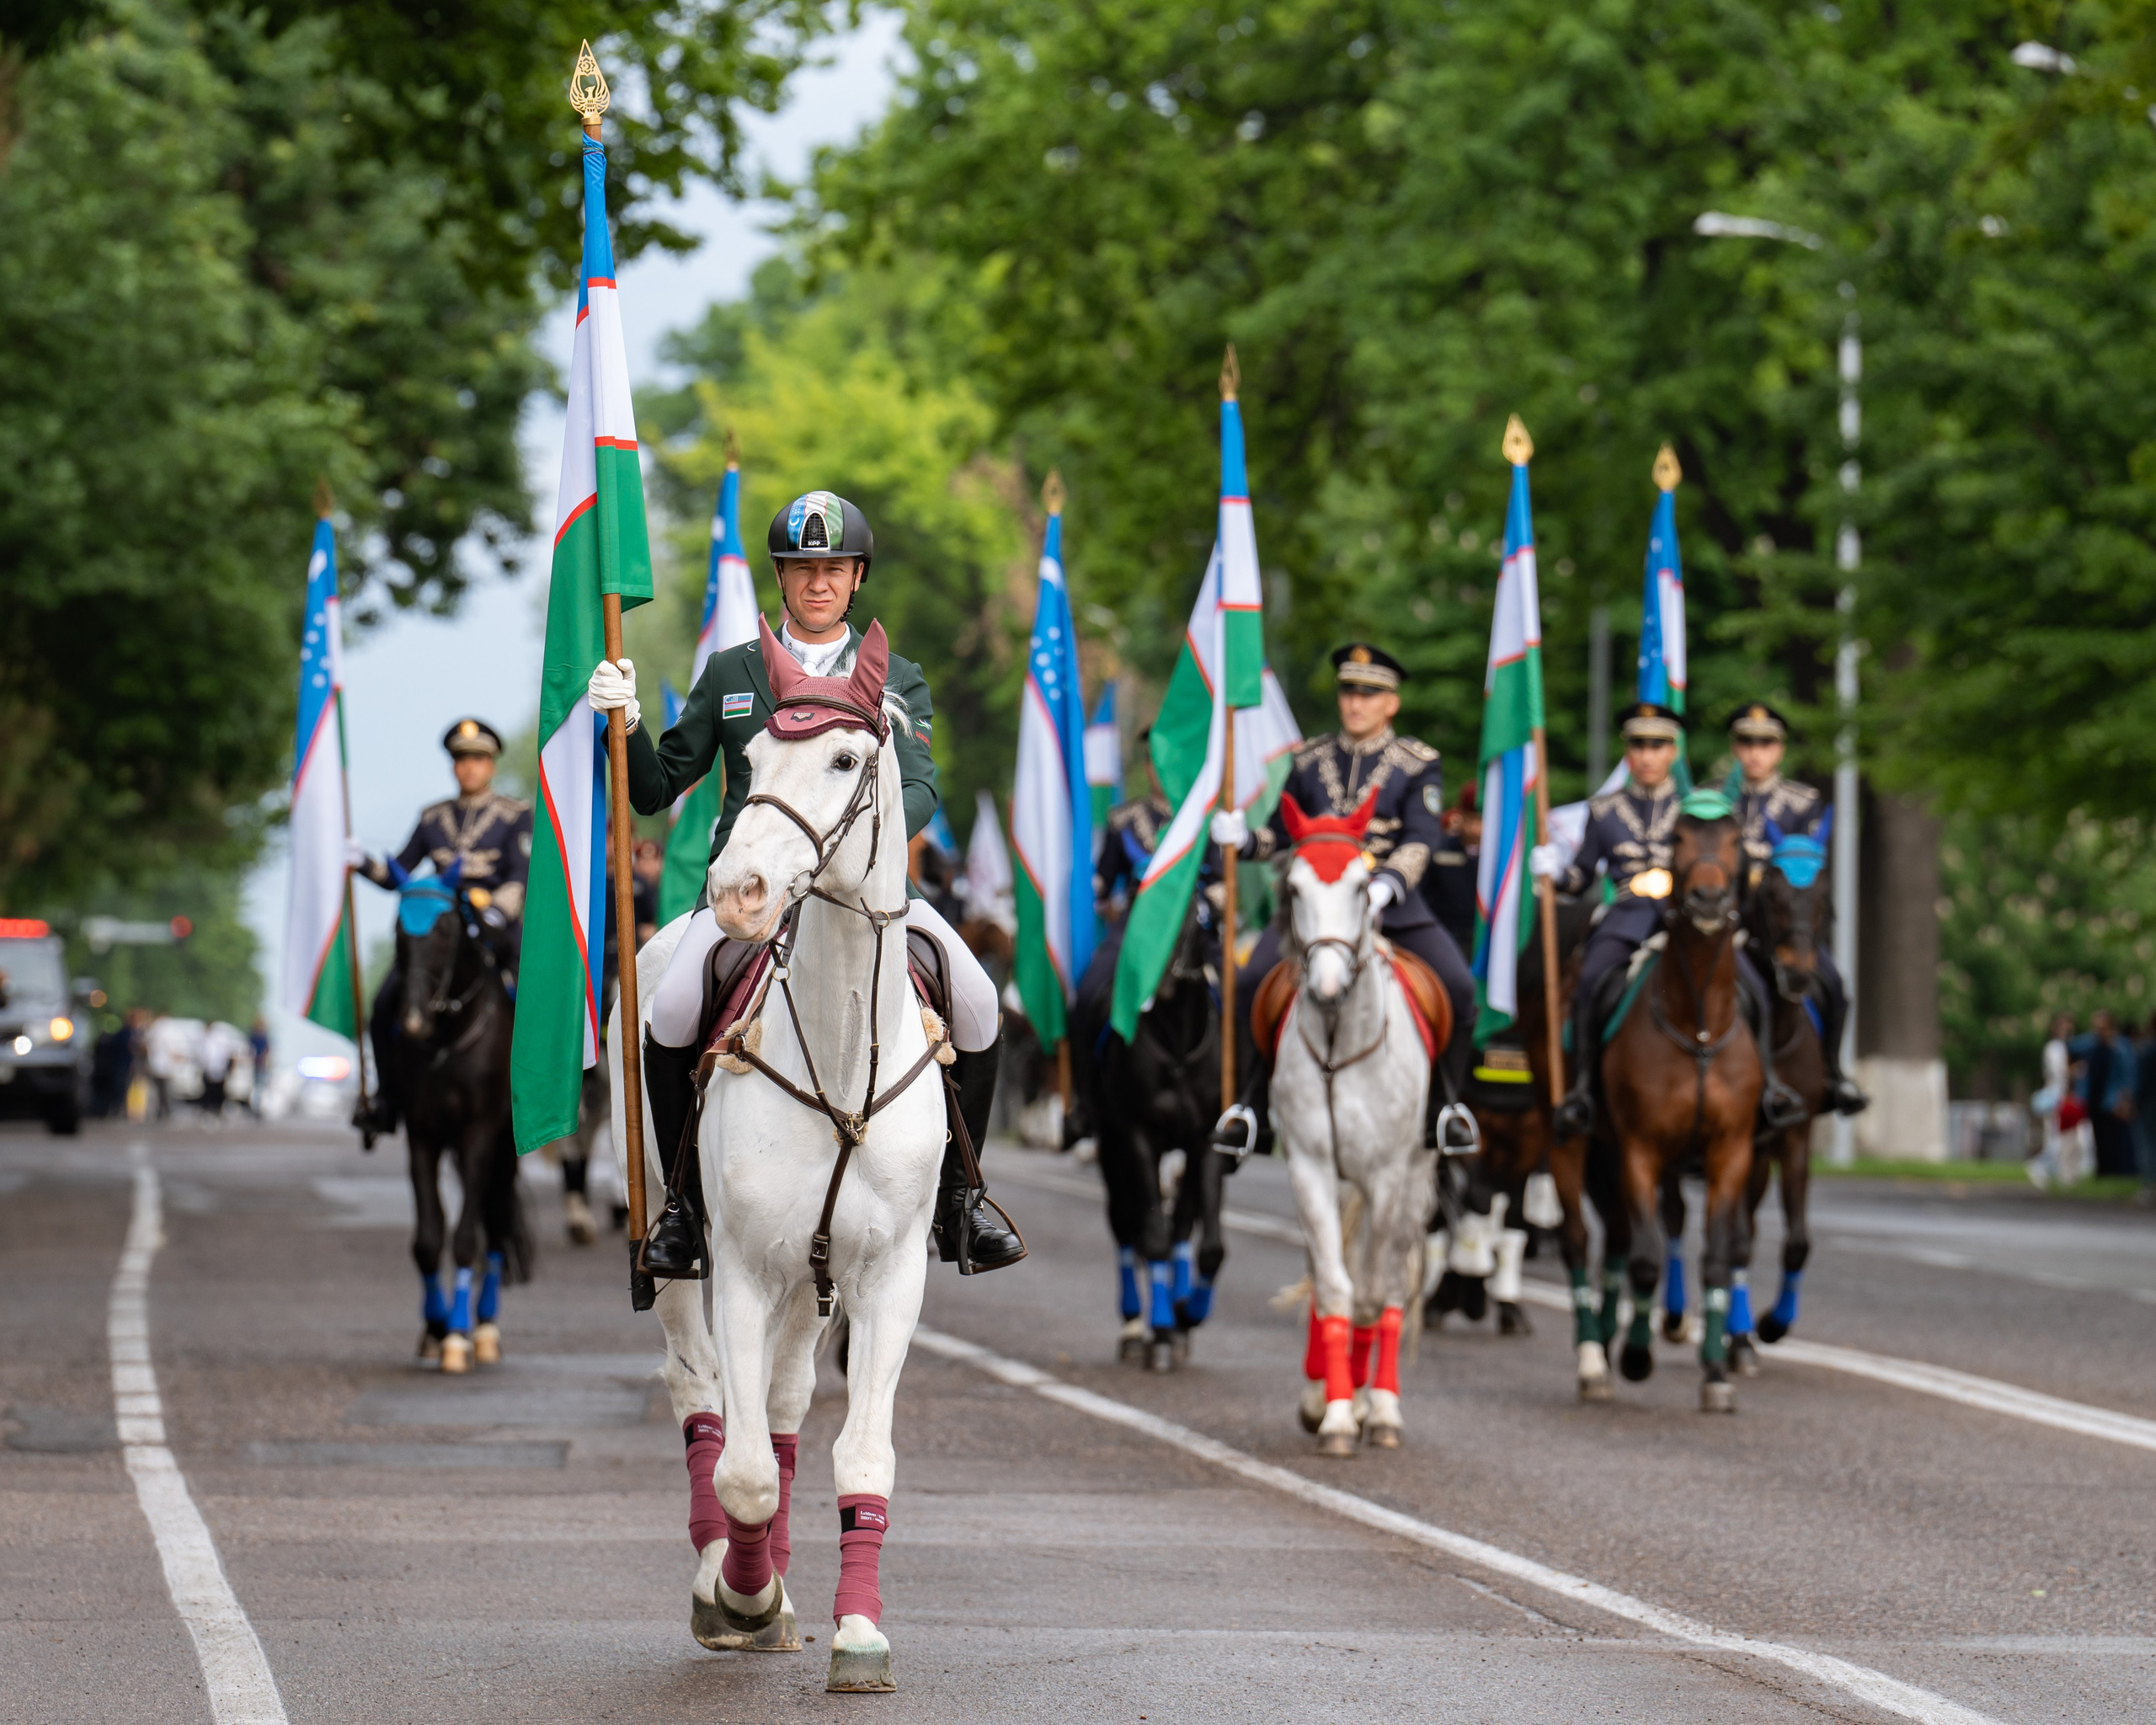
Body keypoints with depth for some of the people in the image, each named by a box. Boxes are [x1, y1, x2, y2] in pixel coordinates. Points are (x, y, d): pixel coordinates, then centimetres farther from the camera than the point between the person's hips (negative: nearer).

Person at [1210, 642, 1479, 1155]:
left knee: (1459, 987, -18)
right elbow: (1283, 834, 15)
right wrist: (1243, 838, -8)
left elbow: (1421, 839, -8)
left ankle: (1442, 1102, 3)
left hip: (1391, 900, -1)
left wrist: (1386, 884, -27)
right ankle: (1255, 1098, -6)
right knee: (1251, 981, -21)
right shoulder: (1310, 762, 12)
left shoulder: (1418, 763, 3)